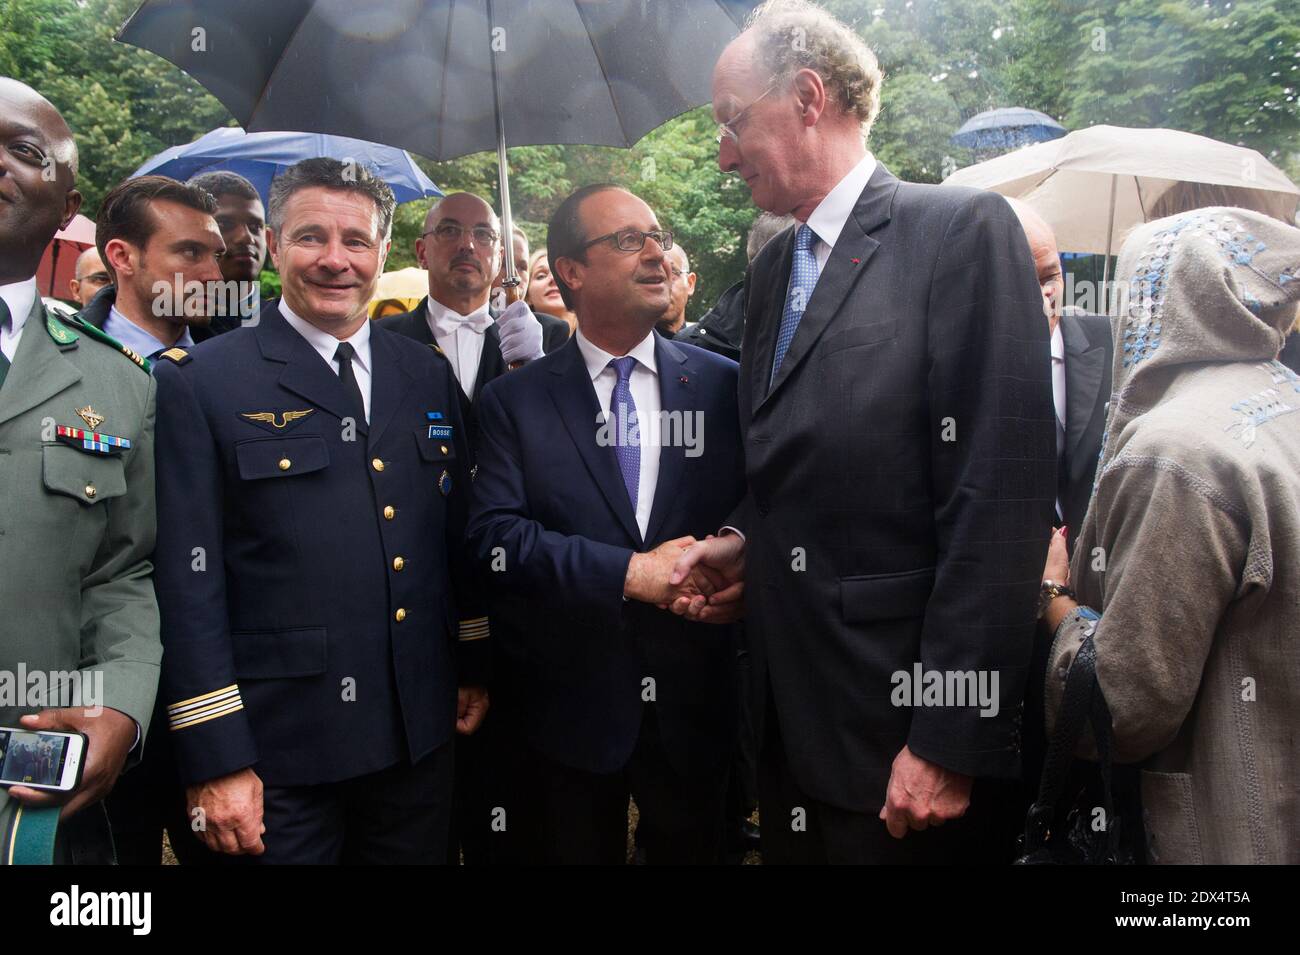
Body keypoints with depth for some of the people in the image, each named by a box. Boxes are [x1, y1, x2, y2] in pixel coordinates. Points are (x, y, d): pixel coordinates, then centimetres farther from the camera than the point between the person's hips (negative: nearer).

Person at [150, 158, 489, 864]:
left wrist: (475, 667, 12)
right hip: (277, 751, -4)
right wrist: (214, 760, -12)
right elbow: (188, 582, -10)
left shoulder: (428, 375, 7)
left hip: (421, 737, 5)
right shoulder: (199, 381, -7)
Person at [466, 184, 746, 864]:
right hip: (566, 709, -1)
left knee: (690, 851, 17)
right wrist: (628, 573, -20)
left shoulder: (722, 385, 2)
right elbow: (495, 537, -11)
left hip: (692, 705, 1)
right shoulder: (514, 400, -2)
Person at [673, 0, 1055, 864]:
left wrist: (949, 743, -18)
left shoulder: (963, 230, -10)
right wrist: (745, 543, -1)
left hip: (904, 724, -6)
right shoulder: (772, 270, 12)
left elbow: (1002, 493, -17)